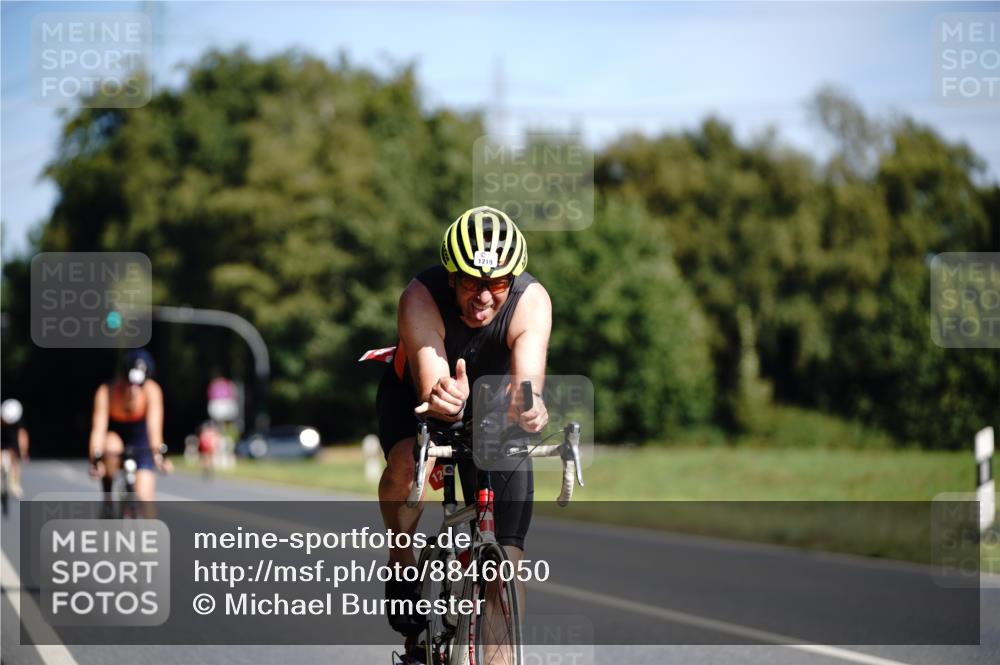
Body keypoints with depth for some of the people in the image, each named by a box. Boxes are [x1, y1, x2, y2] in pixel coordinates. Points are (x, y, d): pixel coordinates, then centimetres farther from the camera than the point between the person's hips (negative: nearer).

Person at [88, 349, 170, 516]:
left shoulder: (152, 390, -25)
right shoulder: (106, 391, -27)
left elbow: (154, 425, -33)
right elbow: (99, 428, -33)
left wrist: (158, 454, -47)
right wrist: (95, 460, -46)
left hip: (140, 445, 0)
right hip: (115, 437, 0)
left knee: (144, 498, -16)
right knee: (111, 447, -38)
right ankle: (108, 499, -15)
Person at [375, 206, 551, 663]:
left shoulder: (531, 301, -32)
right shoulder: (422, 298, -34)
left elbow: (528, 379, -46)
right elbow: (429, 385, -45)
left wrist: (529, 406, -70)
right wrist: (445, 401, -69)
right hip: (414, 396, -1)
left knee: (507, 556, -10)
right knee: (408, 462, -36)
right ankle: (403, 565, -10)